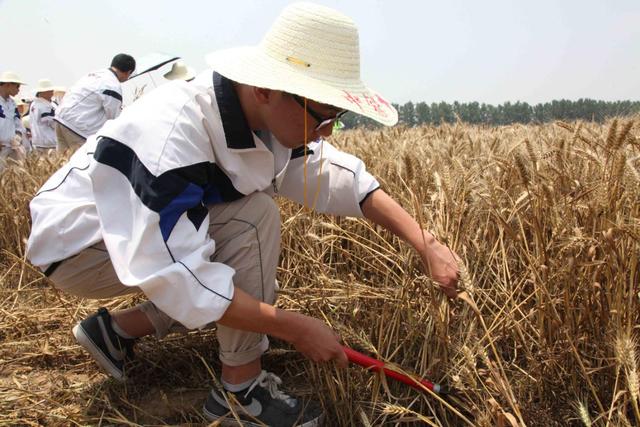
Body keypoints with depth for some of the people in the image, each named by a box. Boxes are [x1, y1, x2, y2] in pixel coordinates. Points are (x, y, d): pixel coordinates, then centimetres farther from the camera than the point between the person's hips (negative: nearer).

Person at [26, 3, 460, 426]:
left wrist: (426, 243, -15)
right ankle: (241, 388, -11)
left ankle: (118, 328, 13)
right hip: (79, 245, -8)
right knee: (254, 217, -26)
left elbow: (343, 178, -7)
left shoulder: (273, 117, -11)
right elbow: (174, 277, -36)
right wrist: (294, 327, -31)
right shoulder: (169, 130, -35)